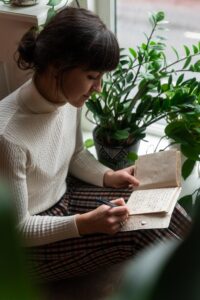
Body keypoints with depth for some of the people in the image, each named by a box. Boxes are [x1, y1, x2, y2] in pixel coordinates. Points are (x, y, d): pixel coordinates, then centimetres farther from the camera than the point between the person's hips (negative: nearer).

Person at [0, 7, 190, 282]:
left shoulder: (69, 98, -12)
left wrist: (108, 176, -8)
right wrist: (85, 224, -32)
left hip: (65, 197, 7)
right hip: (30, 244, -6)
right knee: (138, 234, -17)